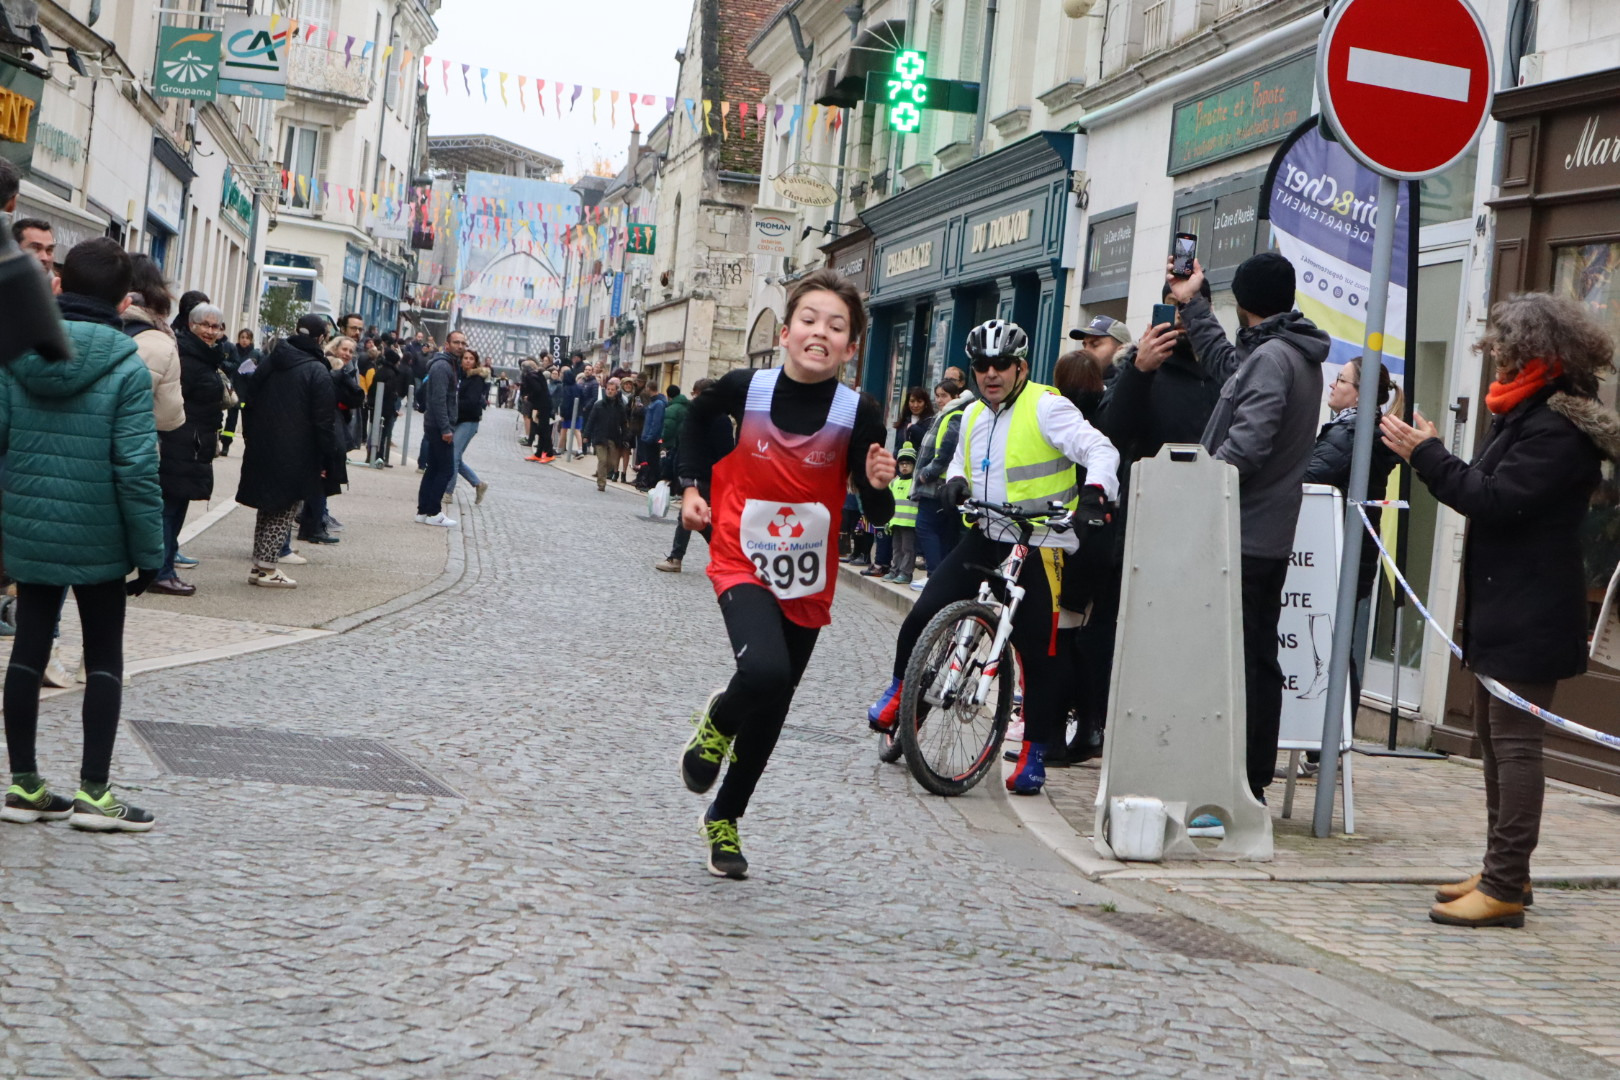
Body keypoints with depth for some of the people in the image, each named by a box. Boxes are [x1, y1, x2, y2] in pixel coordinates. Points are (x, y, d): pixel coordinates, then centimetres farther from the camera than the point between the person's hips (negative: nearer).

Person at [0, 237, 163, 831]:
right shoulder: (126, 367, -13)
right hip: (98, 538, -3)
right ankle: (93, 792, 7)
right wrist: (149, 551, -9)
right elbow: (136, 467, -16)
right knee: (104, 659, 9)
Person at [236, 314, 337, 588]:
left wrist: (250, 439, 19)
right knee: (286, 511, 1)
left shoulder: (270, 363, 9)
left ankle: (259, 565, 16)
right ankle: (267, 568, -2)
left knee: (267, 507, 15)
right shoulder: (317, 372, -12)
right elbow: (324, 420, -14)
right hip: (297, 456, -6)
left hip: (261, 450, 6)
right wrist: (326, 457, -7)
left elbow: (249, 403, 14)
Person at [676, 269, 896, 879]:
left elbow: (878, 516, -9)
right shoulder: (745, 389, -11)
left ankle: (724, 820, 35)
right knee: (765, 669, -29)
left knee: (771, 712, 13)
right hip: (743, 565, -2)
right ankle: (716, 722, 6)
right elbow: (697, 416, 13)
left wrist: (879, 484, -29)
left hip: (807, 584, 2)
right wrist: (692, 485, 8)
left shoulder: (859, 416, -13)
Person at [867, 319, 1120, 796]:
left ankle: (1035, 752, 9)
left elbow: (1101, 451, -16)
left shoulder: (1046, 408, -10)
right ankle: (900, 689, 20)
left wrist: (1094, 494, -36)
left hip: (1037, 546, -5)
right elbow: (960, 462, 28)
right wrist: (956, 482, 3)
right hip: (984, 536, 6)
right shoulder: (973, 416, 12)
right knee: (924, 614, -6)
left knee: (1039, 651, -2)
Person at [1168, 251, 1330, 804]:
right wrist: (1190, 303, 41)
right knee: (1260, 660, 12)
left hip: (1240, 537, -10)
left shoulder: (1271, 356, -15)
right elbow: (1225, 360, 35)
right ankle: (1255, 783, 19)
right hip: (1271, 538, 10)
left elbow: (1248, 441, -26)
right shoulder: (1297, 354, 16)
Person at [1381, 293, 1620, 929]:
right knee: (1494, 735, 16)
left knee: (1514, 740, -10)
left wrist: (1427, 454, -16)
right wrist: (1428, 454, 9)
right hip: (1504, 609, 11)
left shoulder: (1557, 430, -18)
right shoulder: (1529, 416, 17)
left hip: (1529, 614, -11)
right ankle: (1503, 871, 26)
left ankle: (1505, 888, -8)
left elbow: (1494, 499, -23)